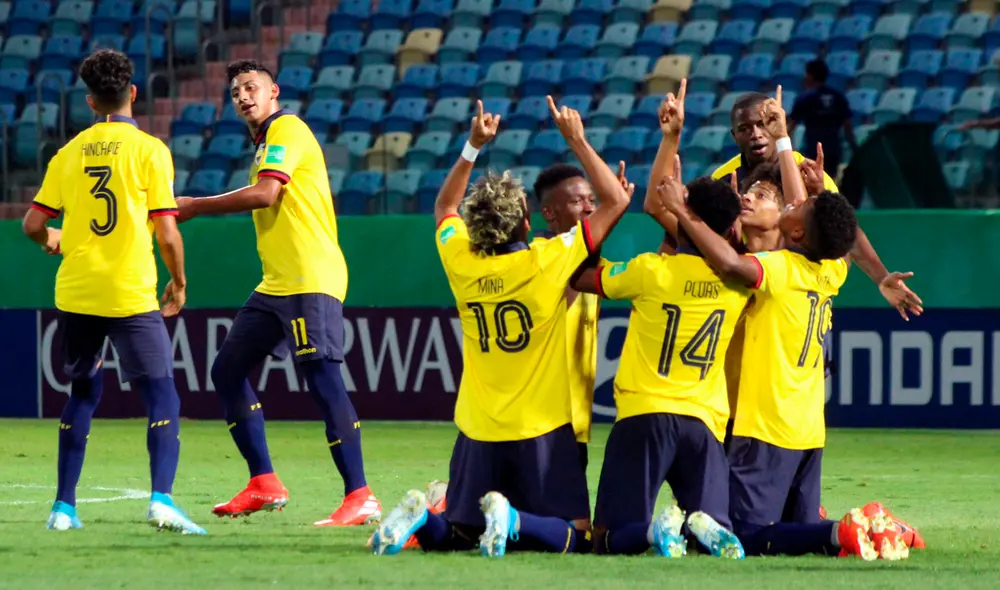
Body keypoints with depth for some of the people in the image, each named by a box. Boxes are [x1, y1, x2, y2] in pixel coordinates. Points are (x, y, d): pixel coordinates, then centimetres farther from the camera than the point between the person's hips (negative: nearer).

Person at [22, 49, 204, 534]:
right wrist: (179, 283, 8)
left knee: (83, 394, 19)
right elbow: (166, 232, -8)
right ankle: (161, 499, -20)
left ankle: (64, 507, 16)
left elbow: (33, 224, 8)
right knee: (162, 399, -1)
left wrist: (54, 241, 31)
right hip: (131, 296, -4)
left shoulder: (69, 153, 7)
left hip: (75, 293, 4)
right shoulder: (148, 150, -5)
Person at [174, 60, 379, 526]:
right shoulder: (265, 143, 23)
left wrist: (195, 206, -11)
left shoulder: (286, 129, -6)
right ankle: (264, 486, 14)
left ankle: (359, 497, -19)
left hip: (312, 280, -11)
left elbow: (265, 193, -18)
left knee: (322, 378, -16)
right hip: (276, 285, 11)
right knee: (227, 370, 10)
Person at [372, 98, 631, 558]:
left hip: (478, 433, 4)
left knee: (452, 534, 17)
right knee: (576, 539, 1)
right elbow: (616, 200, -6)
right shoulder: (546, 263, -14)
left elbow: (445, 207, 22)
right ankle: (513, 521, -27)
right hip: (542, 433, -4)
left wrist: (473, 146, 21)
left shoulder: (462, 262, -2)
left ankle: (419, 517, -16)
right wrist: (577, 141, 1)